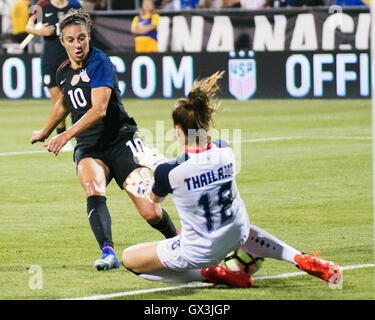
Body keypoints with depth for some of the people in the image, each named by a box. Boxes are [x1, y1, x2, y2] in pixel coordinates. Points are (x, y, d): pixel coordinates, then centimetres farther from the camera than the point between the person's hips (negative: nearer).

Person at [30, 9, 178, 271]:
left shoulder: (100, 63, -12)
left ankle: (176, 239, 22)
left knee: (150, 213, -10)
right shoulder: (64, 72, 10)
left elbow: (99, 110, -23)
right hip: (88, 147, 5)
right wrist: (45, 132, 47)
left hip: (121, 140, -5)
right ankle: (108, 252, -42)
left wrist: (66, 135, -32)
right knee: (93, 191, -31)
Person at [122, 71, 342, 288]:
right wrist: (158, 164, 25)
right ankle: (300, 259, 25)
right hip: (237, 236, 6)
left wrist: (137, 184, 24)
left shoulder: (168, 172, -25)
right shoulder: (225, 152, -12)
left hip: (198, 252, -6)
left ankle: (211, 274, 2)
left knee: (129, 258, 10)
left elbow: (154, 198, 0)